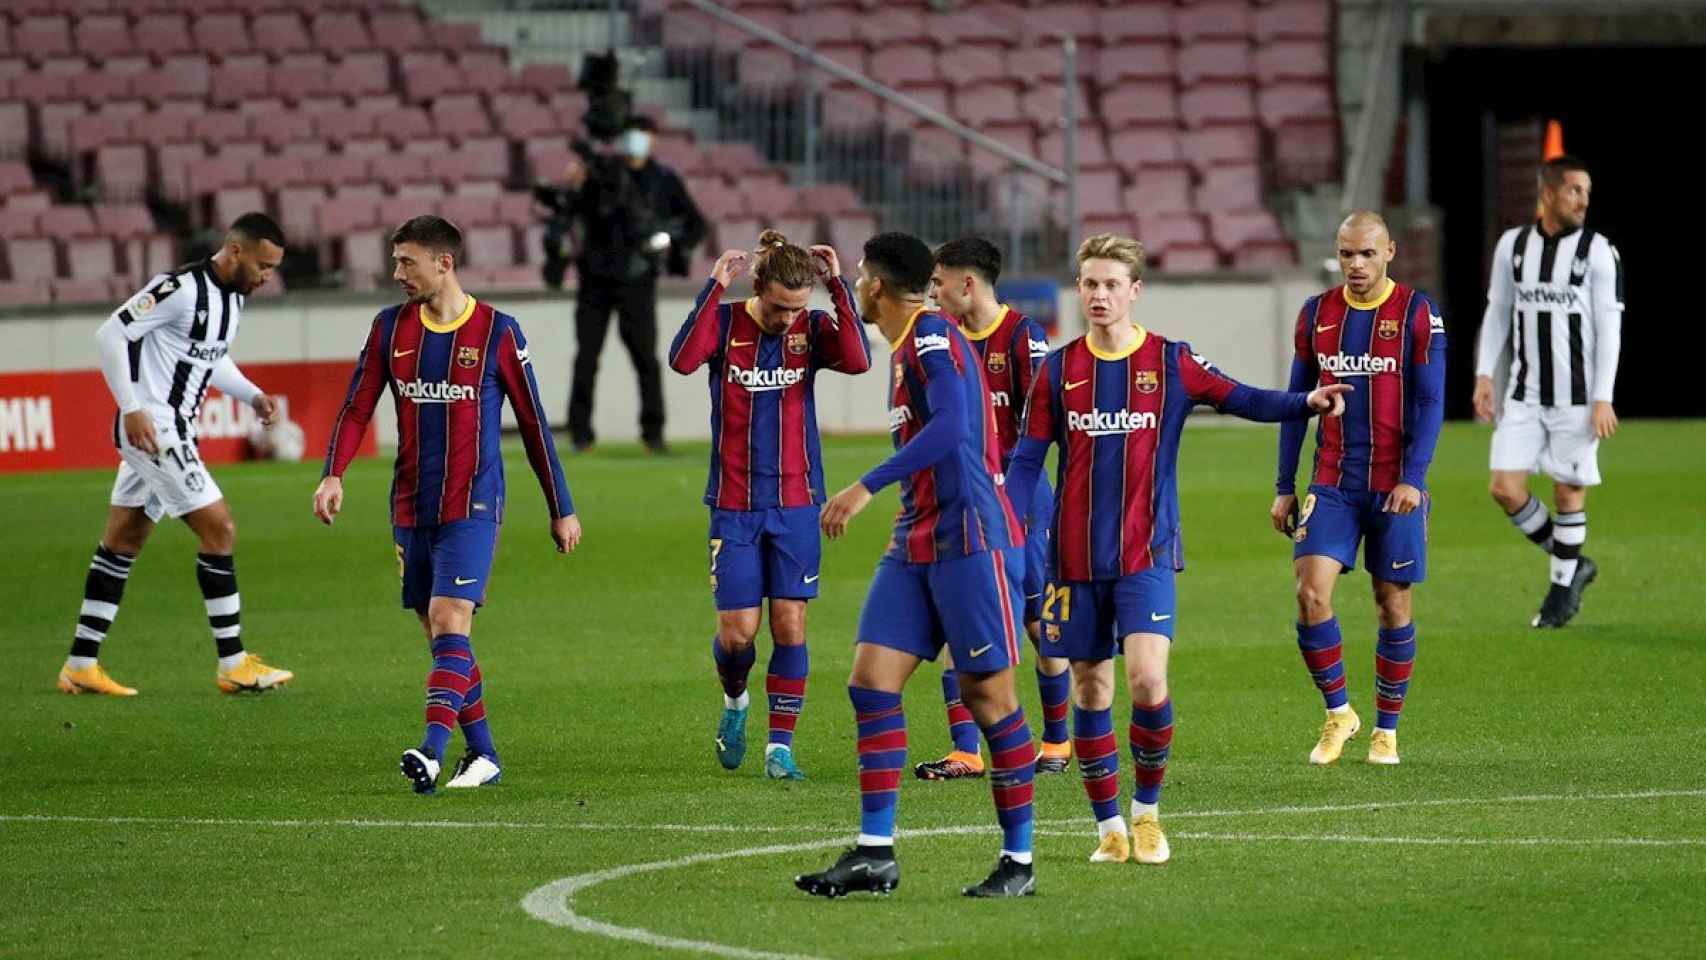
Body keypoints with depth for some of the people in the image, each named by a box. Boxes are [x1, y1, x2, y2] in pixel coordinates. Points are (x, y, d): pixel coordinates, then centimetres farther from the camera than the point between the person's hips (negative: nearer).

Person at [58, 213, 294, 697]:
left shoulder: (233, 297, 10)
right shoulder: (181, 288, -19)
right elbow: (111, 333, -19)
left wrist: (251, 395, 9)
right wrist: (131, 409, -22)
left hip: (176, 430, 10)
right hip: (152, 428, -10)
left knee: (121, 543, 12)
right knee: (219, 529, -9)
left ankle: (81, 665, 17)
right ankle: (232, 665, -3)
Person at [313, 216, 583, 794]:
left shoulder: (497, 332, -4)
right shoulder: (391, 328, 7)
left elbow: (533, 423, 2)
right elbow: (357, 407, 4)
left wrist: (561, 509, 6)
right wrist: (333, 474, -14)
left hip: (472, 507, -5)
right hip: (411, 509, 5)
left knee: (450, 623, -18)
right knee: (439, 635, 7)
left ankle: (432, 750, -28)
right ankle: (483, 756, 17)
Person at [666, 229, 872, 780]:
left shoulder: (811, 329, -1)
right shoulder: (725, 323, -5)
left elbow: (858, 360, -21)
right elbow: (682, 359, -25)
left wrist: (838, 285, -22)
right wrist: (714, 288, -28)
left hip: (796, 506, 1)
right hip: (734, 507, -1)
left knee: (790, 625, -4)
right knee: (737, 631, -3)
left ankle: (781, 745, 5)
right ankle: (734, 700, 29)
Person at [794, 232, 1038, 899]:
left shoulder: (932, 336, -12)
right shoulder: (906, 348, 18)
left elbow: (951, 426, -27)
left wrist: (869, 486, -30)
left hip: (970, 540, -9)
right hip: (915, 544, 9)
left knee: (989, 694, -4)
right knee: (872, 679, 0)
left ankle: (1019, 861, 3)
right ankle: (875, 852, -1)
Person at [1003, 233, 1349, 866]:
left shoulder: (1171, 362, 1)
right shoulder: (1058, 370, 5)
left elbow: (1240, 399, -3)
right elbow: (1026, 460, 7)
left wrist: (1306, 404, -21)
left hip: (1147, 554, -2)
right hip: (1075, 558, 2)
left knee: (1148, 681, -16)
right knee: (1089, 690, 5)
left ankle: (1147, 809, 5)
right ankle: (1109, 826, 16)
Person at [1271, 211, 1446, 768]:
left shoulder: (1417, 314, -3)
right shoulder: (1316, 314, 7)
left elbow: (1430, 402, -5)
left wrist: (1412, 477, -16)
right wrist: (1284, 487, 9)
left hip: (1395, 487, -2)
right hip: (1332, 485, 2)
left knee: (1393, 606, 3)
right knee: (1311, 593, -12)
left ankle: (1386, 729, 17)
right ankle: (1338, 712, 6)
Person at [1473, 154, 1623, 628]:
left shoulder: (1598, 251, -7)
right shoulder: (1512, 245, 4)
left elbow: (1609, 327, -8)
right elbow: (1497, 313, 13)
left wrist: (1603, 398, -13)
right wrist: (1485, 376, 4)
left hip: (1577, 396, -3)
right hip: (1525, 396, 3)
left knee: (1568, 493, 2)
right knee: (1505, 488, -5)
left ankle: (1562, 591, 18)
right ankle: (1573, 566, 15)